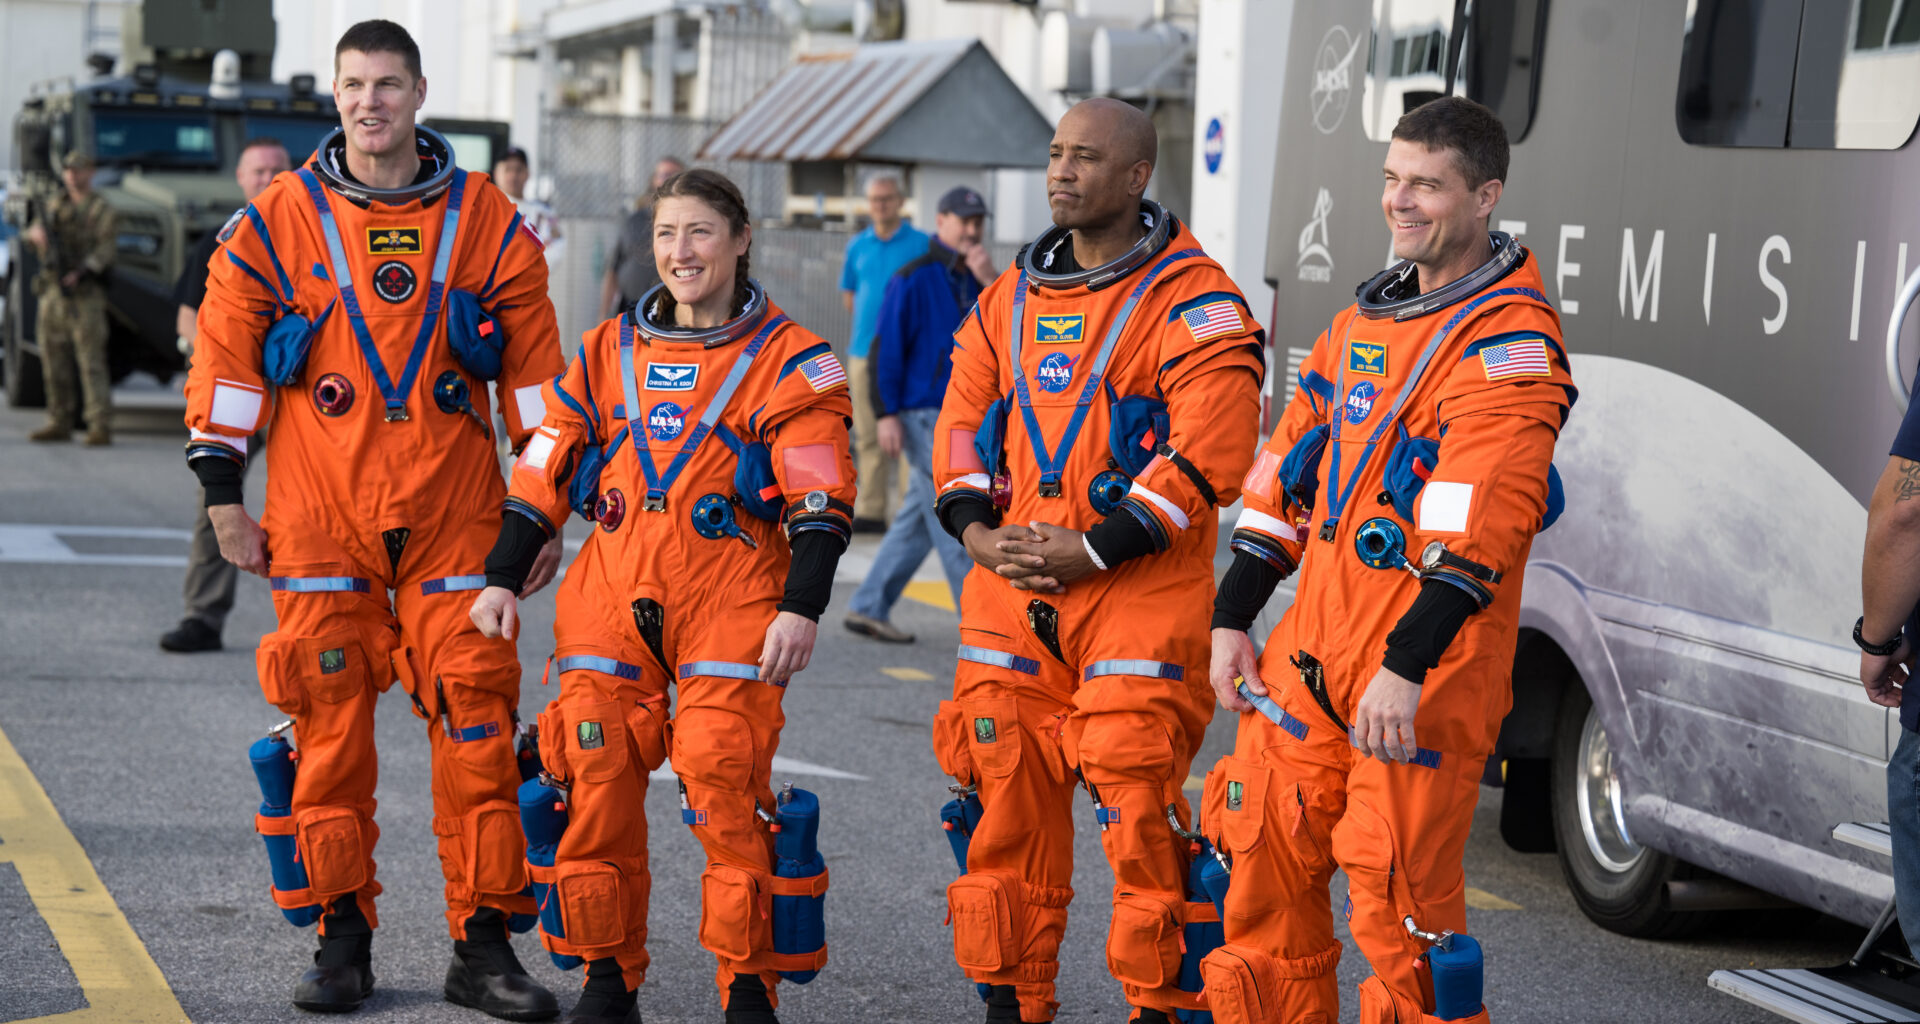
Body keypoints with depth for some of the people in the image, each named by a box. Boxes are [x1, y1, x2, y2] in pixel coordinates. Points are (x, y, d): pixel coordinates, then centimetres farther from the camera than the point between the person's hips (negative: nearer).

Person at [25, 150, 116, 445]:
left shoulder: (102, 210, -1)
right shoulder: (58, 206, 18)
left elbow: (105, 248, -12)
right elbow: (35, 231, 8)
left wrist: (81, 272, -27)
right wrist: (37, 233, -17)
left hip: (85, 295, -7)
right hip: (53, 292, 7)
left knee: (91, 361, -11)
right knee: (54, 360, 8)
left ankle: (100, 426, -13)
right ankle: (60, 423, 16)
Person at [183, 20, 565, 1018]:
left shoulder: (486, 221, 5)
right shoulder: (277, 221, 3)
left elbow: (534, 365, 9)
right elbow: (224, 355, 6)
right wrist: (222, 493, 3)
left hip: (454, 513, 0)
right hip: (318, 517, 0)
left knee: (475, 717, -3)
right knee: (328, 720, 2)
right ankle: (341, 937, 14)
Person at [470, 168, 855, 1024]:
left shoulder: (787, 361, 3)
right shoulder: (607, 352, 15)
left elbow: (820, 497, -2)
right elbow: (545, 472, 17)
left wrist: (802, 607, -11)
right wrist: (502, 579, 11)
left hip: (731, 601, -4)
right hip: (611, 598, 4)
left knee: (726, 793, -12)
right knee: (594, 784, -3)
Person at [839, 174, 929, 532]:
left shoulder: (921, 244, -1)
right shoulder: (858, 245, 11)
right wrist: (867, 324, 12)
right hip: (864, 353, 4)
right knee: (869, 436, 6)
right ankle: (871, 511, 11)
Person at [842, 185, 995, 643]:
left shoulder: (976, 280, 13)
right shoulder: (913, 280, -8)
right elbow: (886, 348, -11)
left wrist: (991, 281, -12)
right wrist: (887, 414, -16)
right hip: (924, 415, -8)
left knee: (918, 520, 10)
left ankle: (868, 608, 17)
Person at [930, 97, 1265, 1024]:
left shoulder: (1191, 302, -7)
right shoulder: (1010, 297, 15)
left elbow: (1209, 452, -15)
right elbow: (963, 419, 18)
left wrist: (1091, 550, -16)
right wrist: (977, 530, 0)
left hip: (1138, 600, -6)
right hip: (1009, 595, 6)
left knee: (1138, 809, -8)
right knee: (1005, 801, 8)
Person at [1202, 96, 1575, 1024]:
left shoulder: (1508, 342, -11)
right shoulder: (1362, 322, 16)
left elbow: (1478, 520, -21)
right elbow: (1288, 469, 21)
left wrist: (1406, 666, -27)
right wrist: (1233, 617, 16)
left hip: (1421, 669, -8)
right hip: (1314, 648, 8)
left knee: (1400, 897, -6)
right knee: (1266, 862, 11)